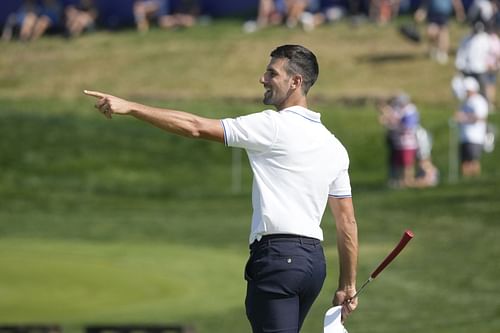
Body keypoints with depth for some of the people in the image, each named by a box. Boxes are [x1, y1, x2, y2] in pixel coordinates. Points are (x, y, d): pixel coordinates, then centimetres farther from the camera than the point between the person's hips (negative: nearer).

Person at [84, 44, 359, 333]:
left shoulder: (275, 126, -7)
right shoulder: (334, 146, 15)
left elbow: (195, 127, -8)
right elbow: (348, 222, 15)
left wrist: (130, 107, -3)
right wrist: (348, 286, 20)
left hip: (279, 254, -8)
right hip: (314, 258, 8)